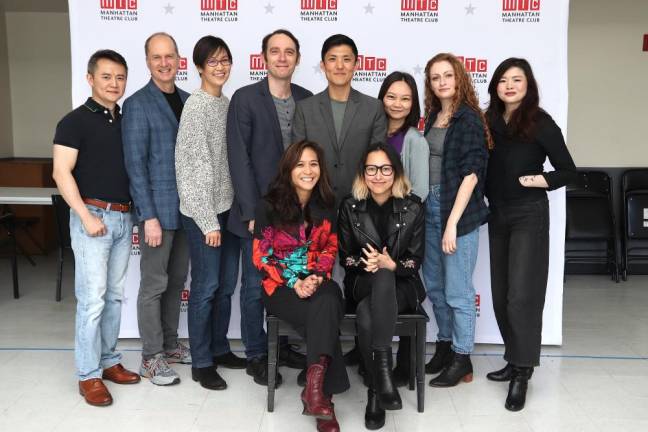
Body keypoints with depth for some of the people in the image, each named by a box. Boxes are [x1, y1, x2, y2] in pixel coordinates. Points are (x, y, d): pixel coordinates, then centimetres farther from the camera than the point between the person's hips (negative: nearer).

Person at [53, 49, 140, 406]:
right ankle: (88, 375, 5)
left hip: (124, 217, 6)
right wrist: (86, 216, -16)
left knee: (114, 295, 12)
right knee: (92, 298, -5)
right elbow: (61, 173, -11)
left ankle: (109, 361, 23)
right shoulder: (75, 121, -5)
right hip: (93, 216, -6)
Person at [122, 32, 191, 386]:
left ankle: (169, 344, 29)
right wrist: (149, 216, -16)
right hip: (158, 209, -6)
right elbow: (135, 165, -12)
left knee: (176, 281, 15)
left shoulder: (188, 100, 10)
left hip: (186, 207, 6)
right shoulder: (137, 105, -8)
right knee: (154, 284, 2)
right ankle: (151, 358, 15)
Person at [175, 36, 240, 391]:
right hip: (203, 211, -7)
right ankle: (201, 363, 15)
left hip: (228, 207, 7)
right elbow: (193, 166, -15)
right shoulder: (196, 105, -12)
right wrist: (208, 221, -16)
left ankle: (219, 347, 30)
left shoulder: (226, 103, 10)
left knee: (226, 283, 14)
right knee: (206, 286, 1)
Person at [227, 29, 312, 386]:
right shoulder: (244, 98, -5)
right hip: (258, 211, -4)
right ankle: (256, 355, 21)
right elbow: (239, 158, -10)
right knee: (255, 285, 6)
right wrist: (252, 212, -15)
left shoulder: (307, 99, 7)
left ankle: (282, 345, 30)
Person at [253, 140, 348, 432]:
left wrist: (317, 278, -10)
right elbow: (261, 257, -4)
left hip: (318, 283, 3)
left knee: (327, 302, -34)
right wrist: (294, 282, -16)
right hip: (281, 287, -3)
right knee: (324, 316, -31)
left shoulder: (326, 205, 8)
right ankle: (324, 394, -25)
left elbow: (330, 249, 10)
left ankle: (315, 386, -36)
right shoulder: (269, 206, -4)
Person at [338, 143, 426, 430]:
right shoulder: (350, 208, 2)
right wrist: (365, 263, -17)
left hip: (402, 286, -1)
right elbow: (345, 258, 5)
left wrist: (390, 264, -24)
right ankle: (383, 373, -28)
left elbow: (415, 262, -3)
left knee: (367, 315, -35)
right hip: (364, 283, 1)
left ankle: (375, 392, -32)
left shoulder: (413, 208, -2)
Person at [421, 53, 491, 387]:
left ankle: (462, 359, 18)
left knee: (457, 291, 2)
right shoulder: (433, 116, 11)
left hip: (458, 211, -7)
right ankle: (445, 346, 33)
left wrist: (452, 224, -19)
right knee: (434, 285, 16)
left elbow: (471, 173, -15)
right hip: (428, 207, 7)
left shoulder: (469, 119, -9)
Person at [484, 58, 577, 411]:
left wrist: (533, 180, -16)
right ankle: (514, 361, 24)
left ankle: (523, 372, 3)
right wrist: (485, 201, -3)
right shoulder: (489, 121, 6)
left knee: (521, 295, -8)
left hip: (528, 216, -5)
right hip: (497, 216, 6)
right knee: (501, 295, 10)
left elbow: (568, 172, -5)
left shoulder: (540, 123, -7)